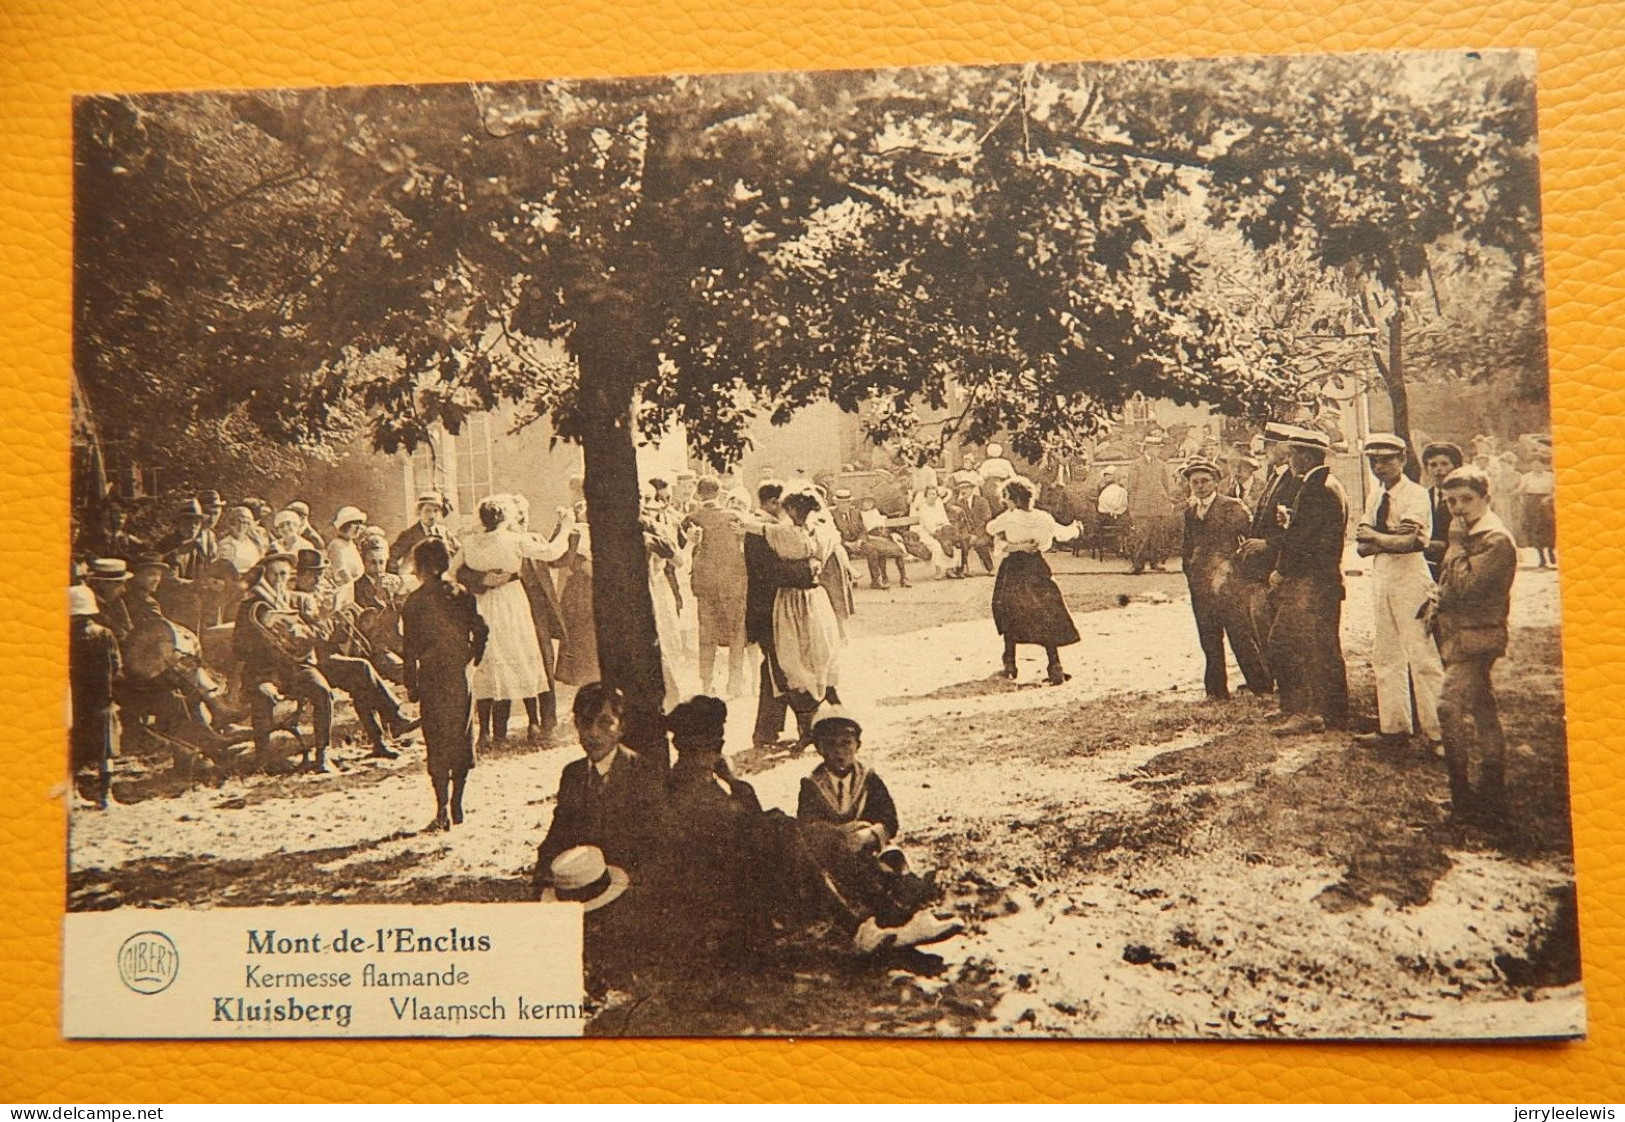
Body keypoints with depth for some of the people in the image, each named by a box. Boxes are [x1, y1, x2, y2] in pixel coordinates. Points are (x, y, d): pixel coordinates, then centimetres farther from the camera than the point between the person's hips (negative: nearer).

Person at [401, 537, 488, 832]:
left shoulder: (414, 602, -5)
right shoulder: (463, 595, 2)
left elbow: (409, 647, -5)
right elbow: (480, 632, -2)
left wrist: (411, 684, 1)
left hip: (431, 677, -2)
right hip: (460, 675, 2)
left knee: (437, 741, 3)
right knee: (461, 738, 12)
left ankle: (443, 811, -2)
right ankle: (456, 806, 15)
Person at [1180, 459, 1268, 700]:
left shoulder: (1232, 506, -2)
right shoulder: (1187, 510, 13)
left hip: (1228, 582, -5)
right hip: (1199, 585, 5)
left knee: (1241, 635, -5)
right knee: (1209, 640, 8)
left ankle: (1261, 687, 5)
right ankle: (1216, 689, 17)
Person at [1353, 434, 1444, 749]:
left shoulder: (1415, 494, -8)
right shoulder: (1376, 497, 14)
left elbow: (1407, 542, -21)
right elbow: (1361, 546, 5)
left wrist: (1374, 536, -10)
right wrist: (1390, 537, -12)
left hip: (1410, 578, -8)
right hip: (1381, 578, 8)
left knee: (1422, 658, -7)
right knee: (1385, 656, 11)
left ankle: (1438, 732, -2)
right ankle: (1393, 727, 19)